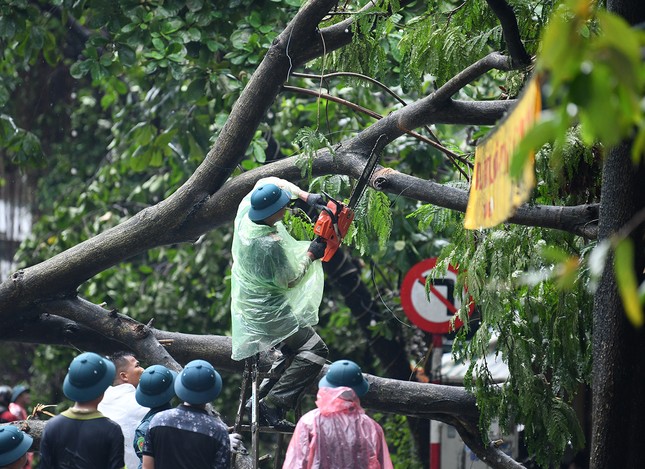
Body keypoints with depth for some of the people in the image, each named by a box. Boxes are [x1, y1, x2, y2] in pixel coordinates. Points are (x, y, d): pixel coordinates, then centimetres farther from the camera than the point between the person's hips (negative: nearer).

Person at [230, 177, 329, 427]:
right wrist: (310, 255, -7)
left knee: (292, 350, 24)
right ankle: (272, 405, -13)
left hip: (246, 301, 10)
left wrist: (305, 195, 0)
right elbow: (289, 281, -18)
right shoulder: (270, 244, -31)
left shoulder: (245, 211, -10)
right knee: (314, 350, -10)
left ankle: (261, 398, 21)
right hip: (268, 309, -10)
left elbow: (268, 181, 8)